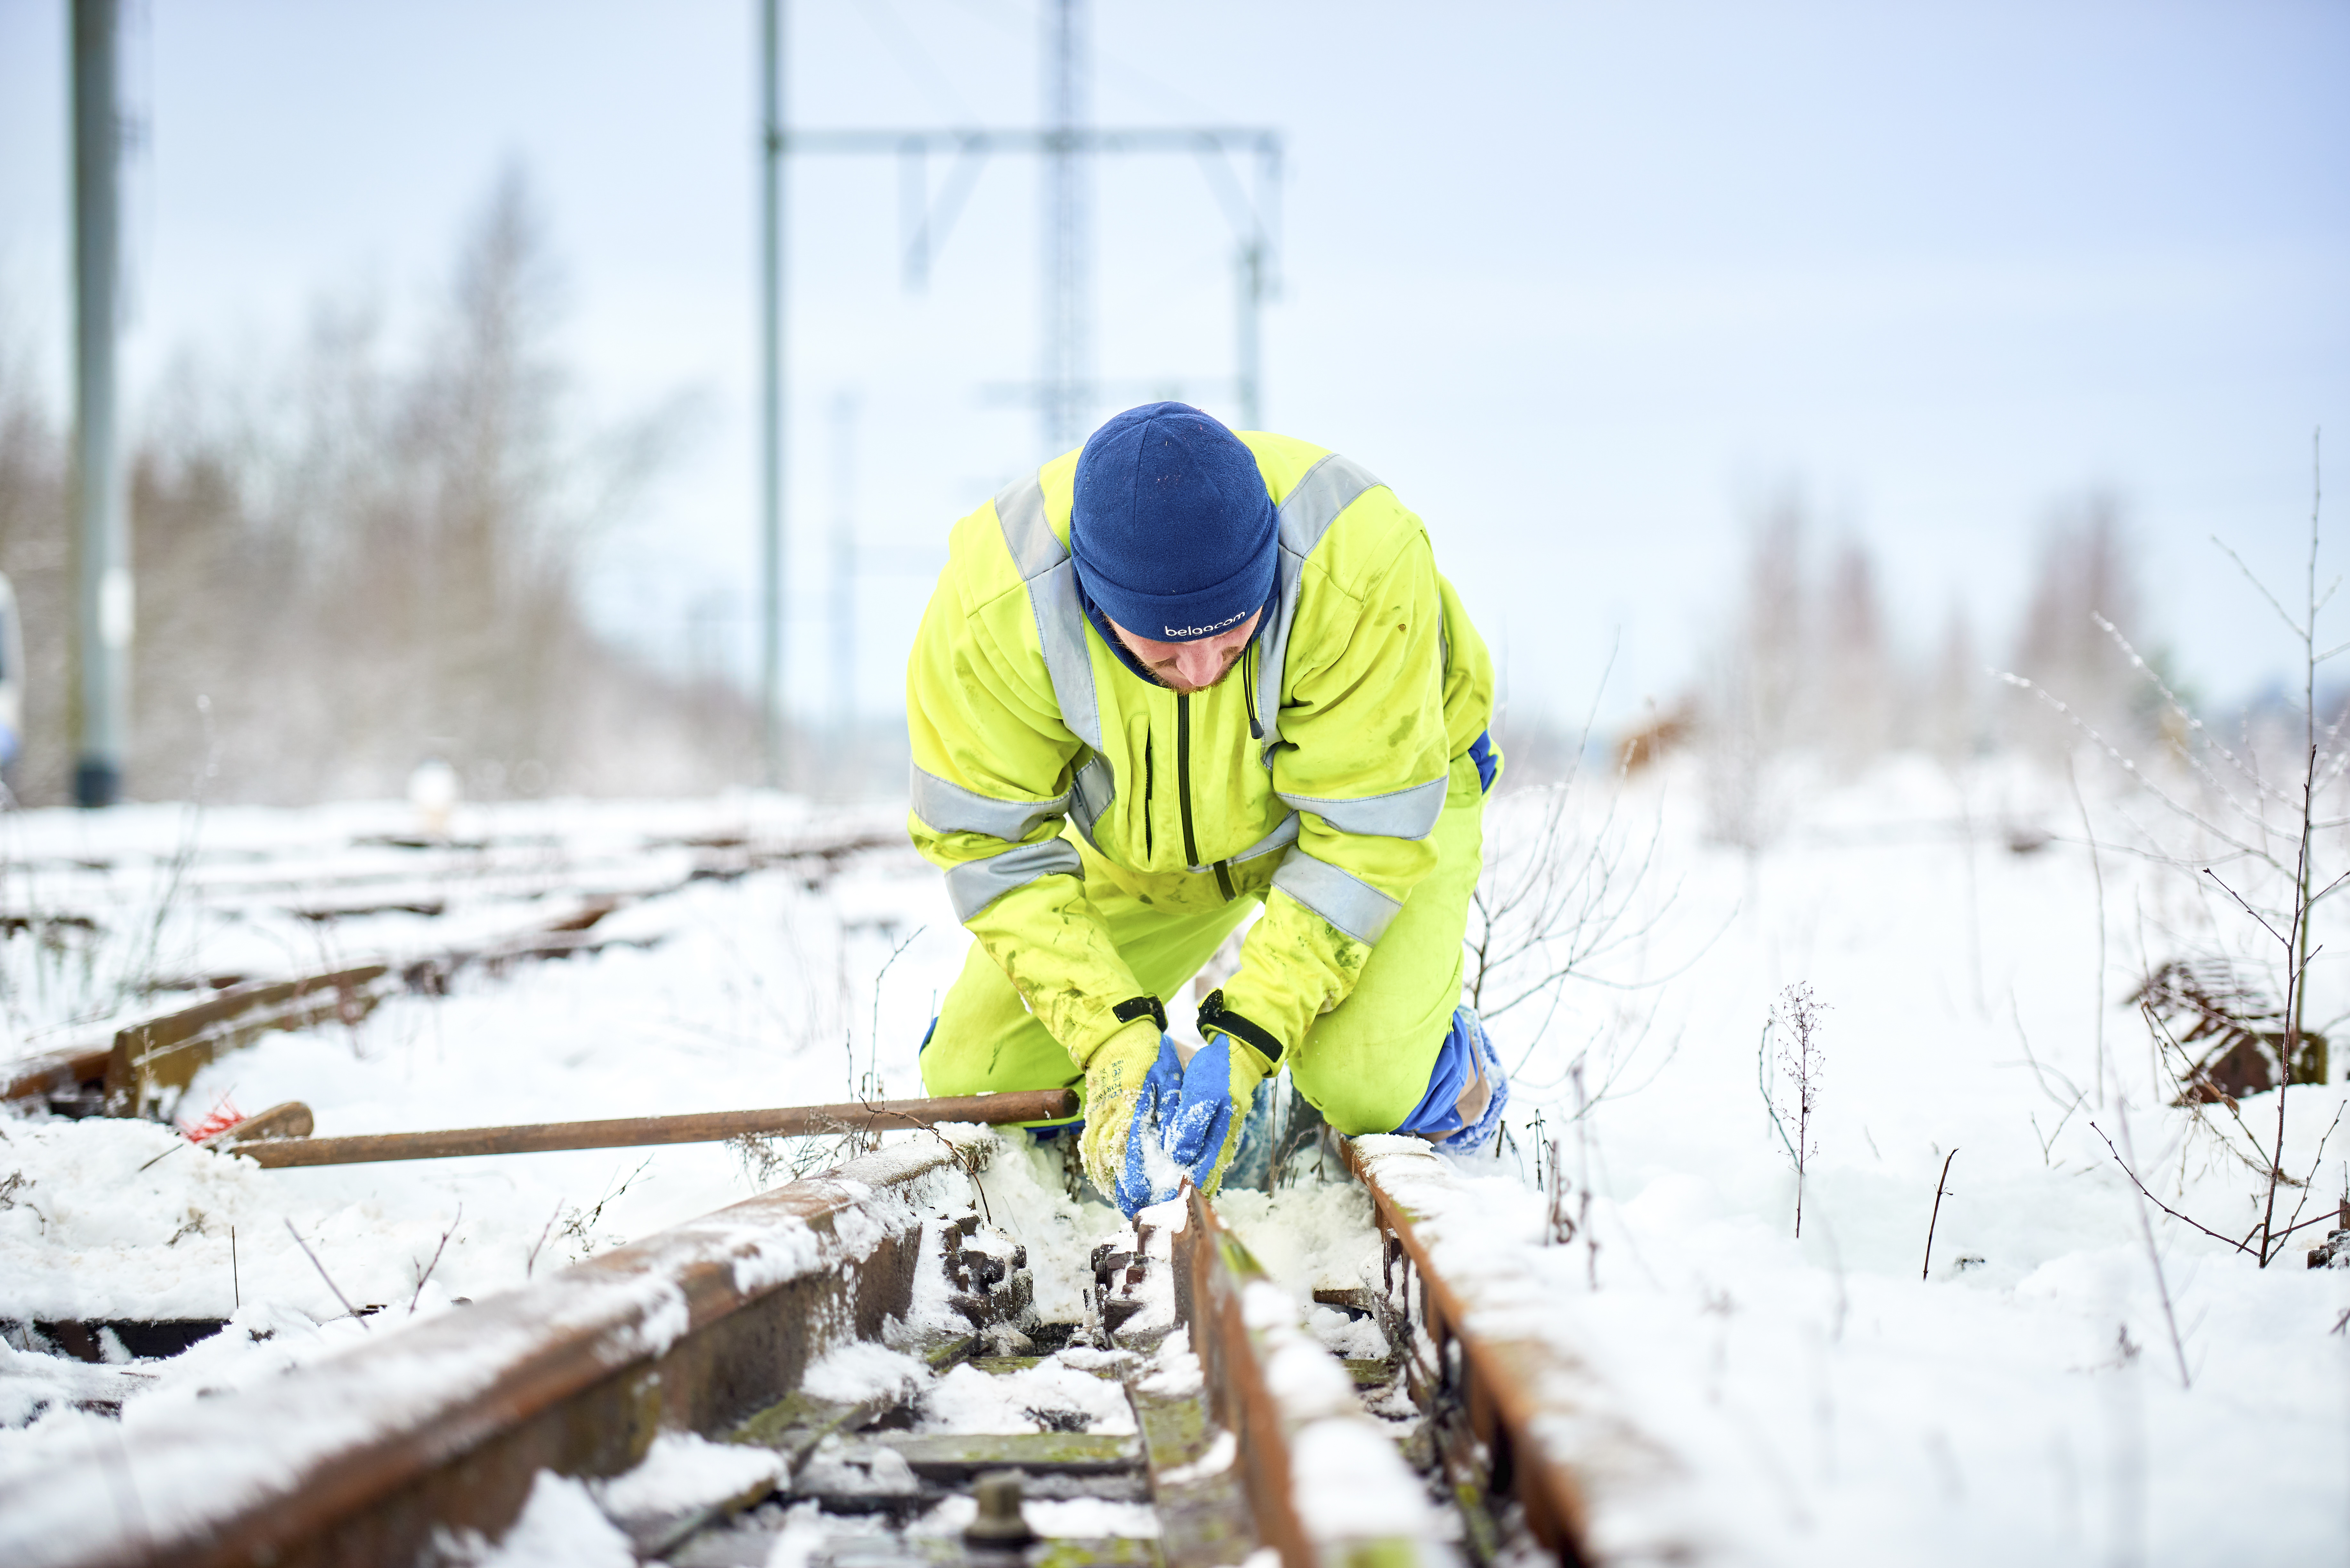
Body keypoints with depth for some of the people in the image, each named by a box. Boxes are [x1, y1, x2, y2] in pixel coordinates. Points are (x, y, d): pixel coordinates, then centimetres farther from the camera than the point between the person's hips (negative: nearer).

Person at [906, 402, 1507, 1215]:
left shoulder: (1362, 569, -41)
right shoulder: (994, 603, -35)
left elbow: (1365, 833, -31)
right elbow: (991, 843, -23)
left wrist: (1244, 1043, -36)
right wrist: (1116, 1038, -33)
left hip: (1387, 774, -2)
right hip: (1146, 846, 3)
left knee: (1367, 1083, -25)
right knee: (971, 1080, -6)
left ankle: (1454, 1075, 10)